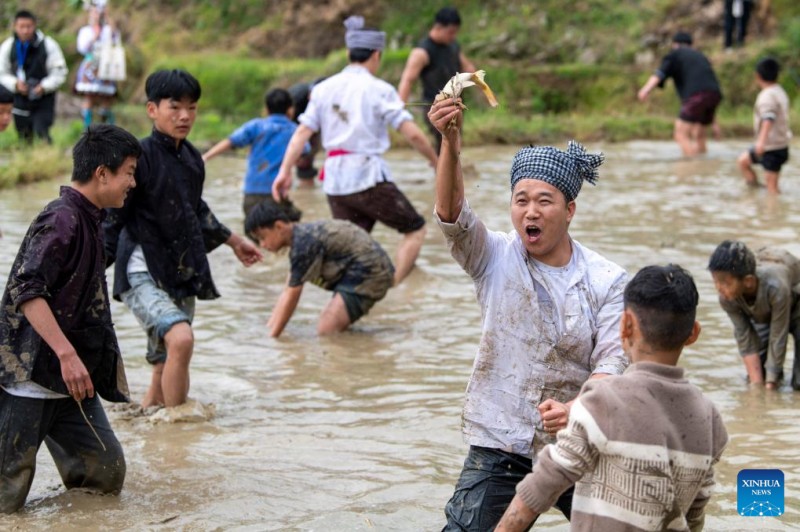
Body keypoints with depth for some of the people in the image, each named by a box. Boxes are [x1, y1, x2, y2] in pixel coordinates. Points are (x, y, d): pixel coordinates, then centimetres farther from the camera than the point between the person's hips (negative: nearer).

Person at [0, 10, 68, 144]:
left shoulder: (48, 45, -11)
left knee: (41, 131, -17)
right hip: (20, 99, 3)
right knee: (24, 138, 9)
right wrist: (15, 84, -14)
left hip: (43, 99, -3)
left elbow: (60, 73, -5)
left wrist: (44, 86, -20)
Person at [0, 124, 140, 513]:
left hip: (71, 380, 9)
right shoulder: (61, 220, -15)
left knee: (108, 474, 6)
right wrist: (67, 354, -30)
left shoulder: (87, 221, 14)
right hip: (31, 374, -9)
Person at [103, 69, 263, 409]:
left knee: (165, 366, 10)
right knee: (181, 338, -28)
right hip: (143, 274, -8)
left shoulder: (192, 158, 10)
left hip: (182, 276, 8)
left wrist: (233, 241, 39)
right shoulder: (141, 155, -13)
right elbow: (112, 217, -11)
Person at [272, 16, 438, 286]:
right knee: (415, 229, 9)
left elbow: (302, 132, 2)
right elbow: (412, 134, -10)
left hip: (335, 182, 5)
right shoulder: (379, 90, -6)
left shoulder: (324, 89, 9)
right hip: (369, 177, -5)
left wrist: (285, 170, -1)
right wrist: (437, 162, 2)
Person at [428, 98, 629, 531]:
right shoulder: (494, 259, -1)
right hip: (498, 446, -1)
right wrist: (450, 143, -36)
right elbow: (451, 214, -19)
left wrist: (575, 408, -29)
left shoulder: (606, 280, -1)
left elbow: (612, 362, -8)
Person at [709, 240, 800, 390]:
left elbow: (778, 338, -34)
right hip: (763, 313, 4)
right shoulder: (727, 297, -31)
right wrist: (757, 383, -23)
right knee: (755, 374, -6)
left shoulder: (775, 288, -44)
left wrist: (771, 383, -27)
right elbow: (745, 339, -22)